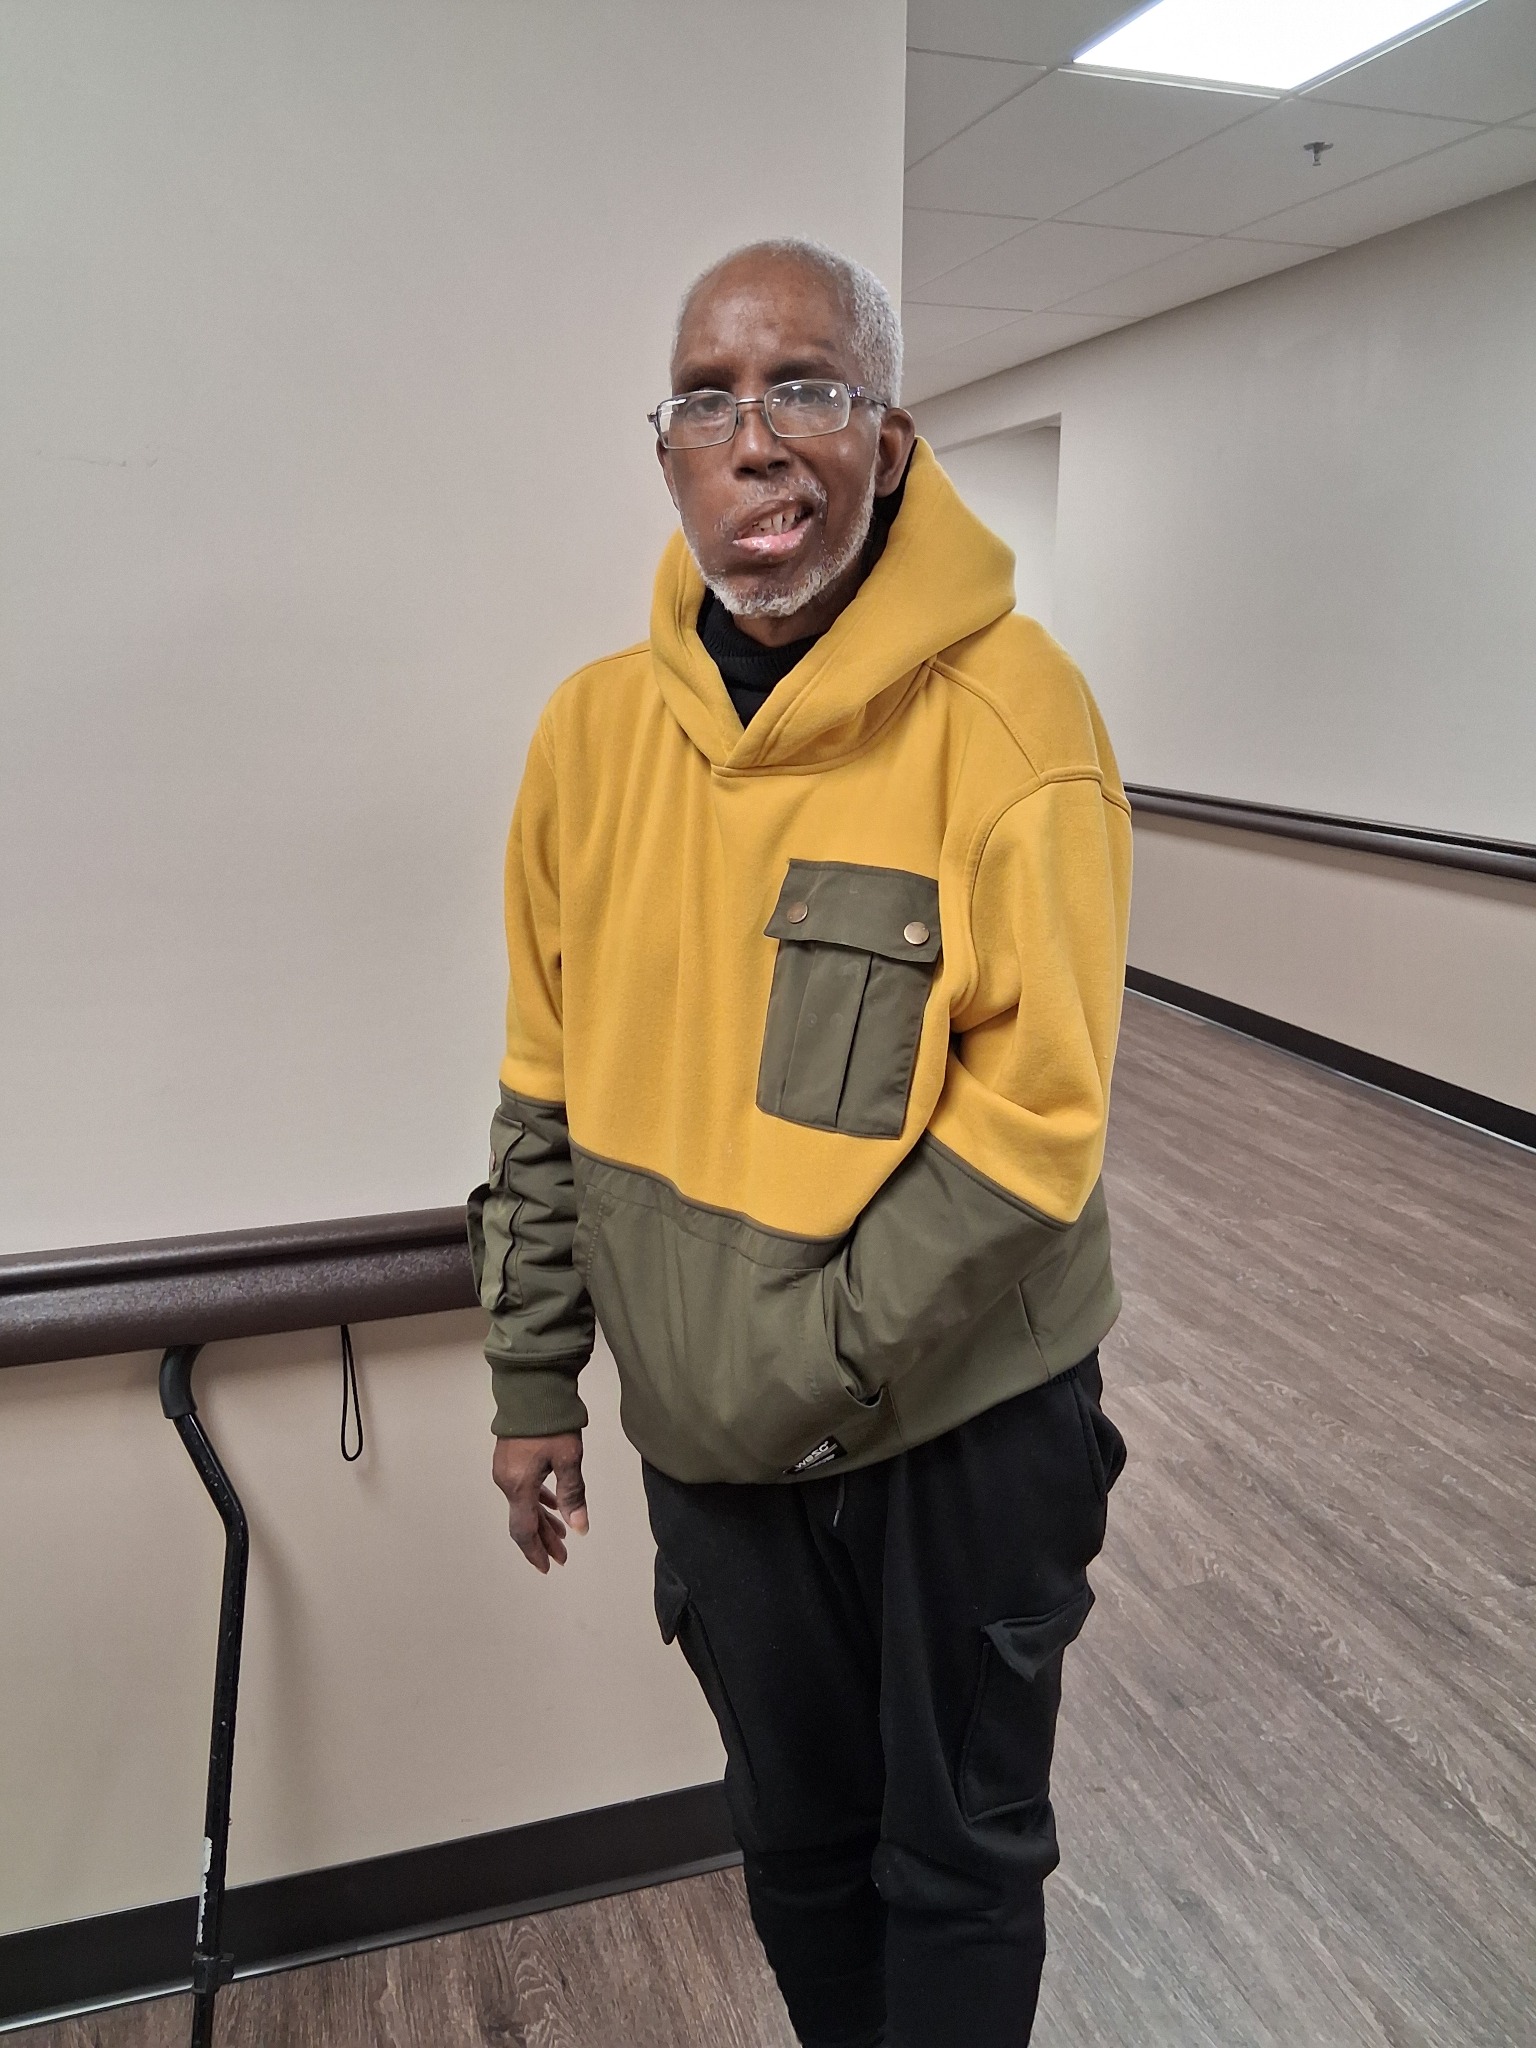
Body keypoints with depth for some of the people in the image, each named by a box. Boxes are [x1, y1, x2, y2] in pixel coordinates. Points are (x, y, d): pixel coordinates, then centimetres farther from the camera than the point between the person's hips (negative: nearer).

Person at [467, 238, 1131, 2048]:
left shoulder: (1008, 709, -17)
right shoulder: (596, 724, -2)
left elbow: (1033, 1121, -19)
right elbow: (548, 1092, 4)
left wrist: (806, 1365, -17)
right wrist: (532, 1379, 7)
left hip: (962, 1420, -4)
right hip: (706, 1426, 4)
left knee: (961, 1854, 19)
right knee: (791, 1830, 26)